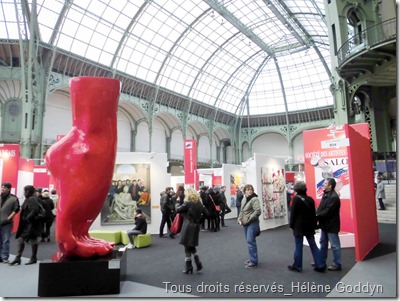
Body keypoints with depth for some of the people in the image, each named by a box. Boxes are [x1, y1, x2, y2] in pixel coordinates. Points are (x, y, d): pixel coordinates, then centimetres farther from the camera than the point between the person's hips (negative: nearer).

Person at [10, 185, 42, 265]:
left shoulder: (32, 199, -16)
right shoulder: (28, 199, 13)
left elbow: (35, 211, -26)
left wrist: (27, 218, -21)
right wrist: (24, 219, 7)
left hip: (31, 224, -9)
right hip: (26, 224, 10)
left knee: (32, 240, 3)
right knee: (21, 239, 9)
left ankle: (34, 258, 15)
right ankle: (18, 258, 15)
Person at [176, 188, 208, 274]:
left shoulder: (187, 203, -11)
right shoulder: (200, 203, 5)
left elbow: (178, 210, -8)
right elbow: (206, 213, 9)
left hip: (188, 226, -6)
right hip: (196, 226, 6)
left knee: (187, 248, 4)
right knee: (192, 246, 20)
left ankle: (188, 268, 11)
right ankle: (198, 264, 11)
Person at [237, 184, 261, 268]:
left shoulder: (254, 199, -14)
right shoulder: (243, 200, 13)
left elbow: (258, 211, -24)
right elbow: (242, 211, 21)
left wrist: (249, 219, -20)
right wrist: (240, 219, 7)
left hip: (252, 224, -9)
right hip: (245, 224, 9)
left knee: (250, 241, -10)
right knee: (248, 241, 16)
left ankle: (254, 261, -2)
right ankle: (252, 258, 29)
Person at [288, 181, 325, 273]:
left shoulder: (296, 199, -13)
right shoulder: (310, 199, 5)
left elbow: (293, 213, -10)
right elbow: (313, 214, 10)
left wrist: (291, 225, 0)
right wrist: (314, 225, 17)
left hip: (299, 226, -5)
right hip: (309, 226, 6)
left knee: (298, 246, 2)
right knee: (313, 245, 11)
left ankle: (297, 266, 11)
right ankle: (320, 265, 12)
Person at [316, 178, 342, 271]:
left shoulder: (334, 197, -22)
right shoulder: (325, 195, 9)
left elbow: (327, 212, -25)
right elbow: (320, 208, 10)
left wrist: (317, 216, -19)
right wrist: (317, 216, -4)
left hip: (331, 225, -10)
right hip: (324, 224, 10)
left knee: (335, 245, 4)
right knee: (323, 244, 18)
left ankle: (337, 265, 17)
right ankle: (322, 261, 31)